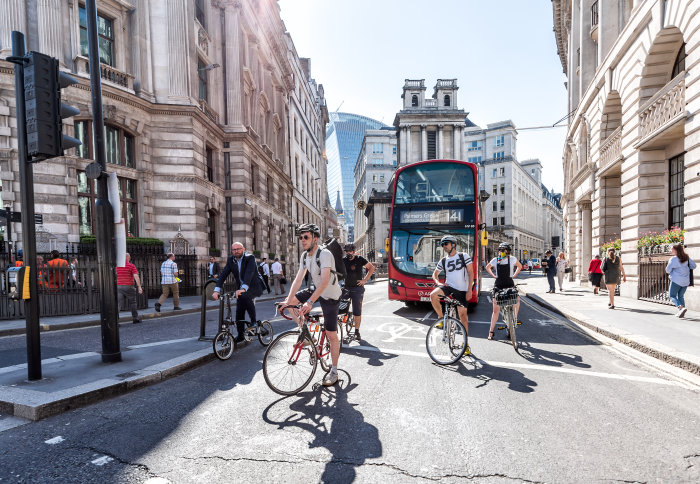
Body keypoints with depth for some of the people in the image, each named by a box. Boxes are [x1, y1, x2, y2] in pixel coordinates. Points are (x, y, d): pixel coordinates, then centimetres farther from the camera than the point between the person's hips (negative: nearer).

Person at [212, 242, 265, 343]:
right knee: (239, 312, 0)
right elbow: (223, 274, -9)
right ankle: (240, 335, 18)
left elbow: (249, 273, -33)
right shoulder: (230, 260, -1)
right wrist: (217, 290, -23)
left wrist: (243, 289, -48)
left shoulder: (250, 258, -17)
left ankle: (254, 320, -17)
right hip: (241, 290, 5)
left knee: (245, 296, -33)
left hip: (254, 286, -5)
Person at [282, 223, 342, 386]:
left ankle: (334, 372, 12)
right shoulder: (304, 256, -2)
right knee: (291, 302, -2)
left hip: (330, 296, -8)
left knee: (331, 335, -3)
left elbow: (325, 281, -37)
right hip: (316, 290, 8)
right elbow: (298, 279, -5)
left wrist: (310, 302, -45)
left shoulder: (325, 254, -27)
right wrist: (288, 300, -16)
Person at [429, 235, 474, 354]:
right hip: (448, 286, 2)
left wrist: (469, 290, -9)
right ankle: (441, 318, -5)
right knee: (433, 295, -28)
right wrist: (438, 283, -2)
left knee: (463, 315, 1)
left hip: (461, 290, -2)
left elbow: (471, 273, -2)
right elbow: (435, 274, 20)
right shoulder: (443, 261, 10)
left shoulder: (464, 256, 1)